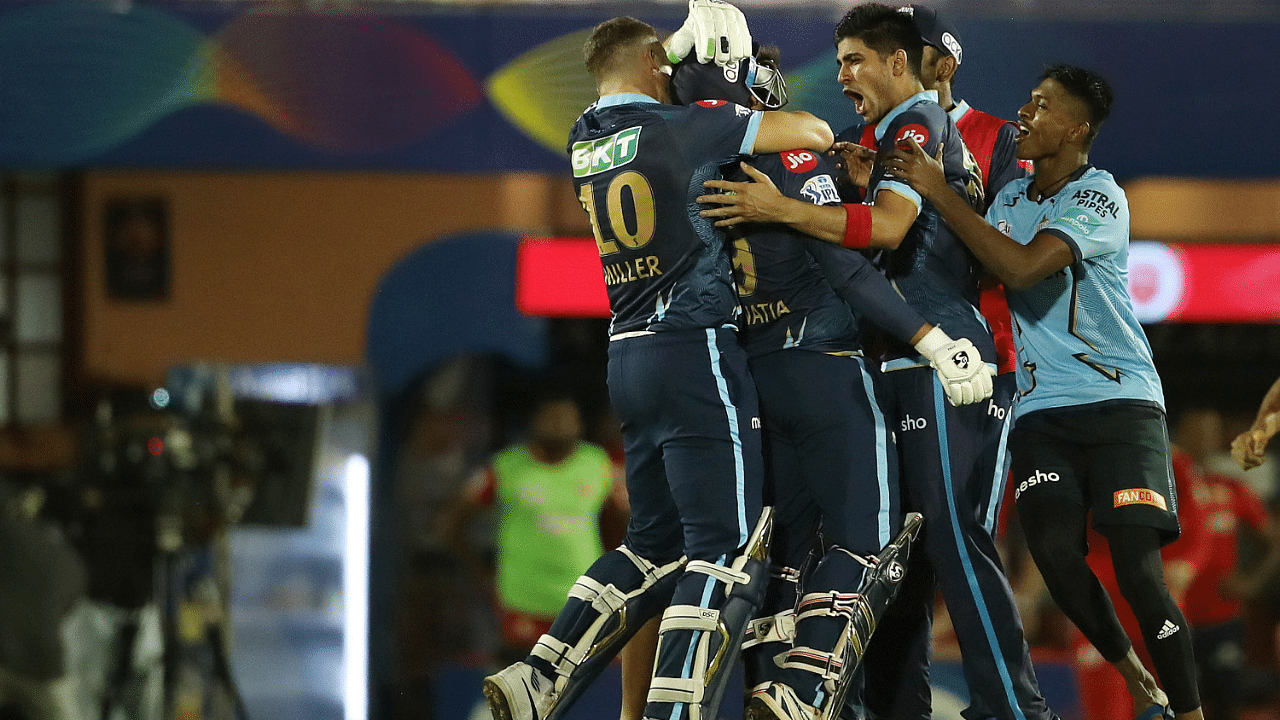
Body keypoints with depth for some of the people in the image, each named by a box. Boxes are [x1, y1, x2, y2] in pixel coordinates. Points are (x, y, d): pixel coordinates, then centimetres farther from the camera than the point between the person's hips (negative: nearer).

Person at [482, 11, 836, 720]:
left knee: (655, 542, 16)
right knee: (727, 549, -6)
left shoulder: (583, 142, 11)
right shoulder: (676, 126, -9)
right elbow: (813, 132, -4)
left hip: (628, 353, 8)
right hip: (694, 347, -8)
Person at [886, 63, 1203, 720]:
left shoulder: (1100, 198, -11)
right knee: (1056, 555, -12)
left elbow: (1023, 268, -25)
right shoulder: (1010, 198, 13)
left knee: (1138, 572, -15)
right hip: (1040, 406, 6)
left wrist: (939, 193, -21)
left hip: (1118, 399, -5)